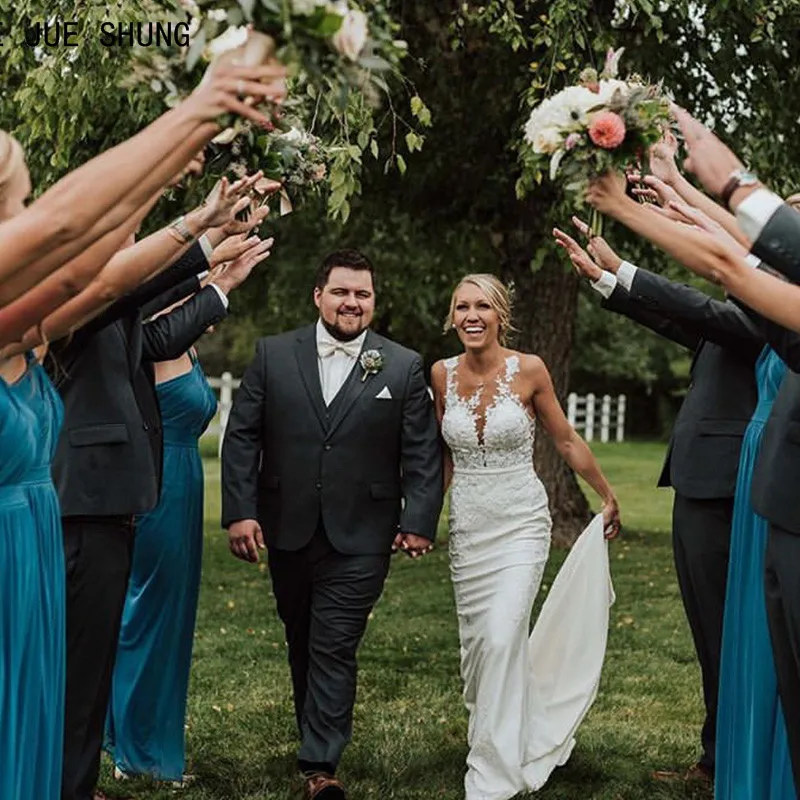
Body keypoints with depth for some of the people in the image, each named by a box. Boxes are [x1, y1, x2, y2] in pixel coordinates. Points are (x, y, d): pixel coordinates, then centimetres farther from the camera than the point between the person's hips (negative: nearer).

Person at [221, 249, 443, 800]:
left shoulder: (404, 367, 1)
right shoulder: (273, 355, 3)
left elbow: (423, 454, 0)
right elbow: (242, 436, 1)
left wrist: (419, 521, -7)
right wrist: (240, 510, -6)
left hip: (359, 540, -3)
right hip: (287, 530, 3)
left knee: (334, 649, -6)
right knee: (302, 645, 16)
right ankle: (320, 740, 32)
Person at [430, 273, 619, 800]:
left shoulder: (529, 370, -9)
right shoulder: (443, 374, 1)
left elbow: (567, 440, 3)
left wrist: (609, 497, 11)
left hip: (521, 524, -4)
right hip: (468, 527, 4)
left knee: (502, 638, -17)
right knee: (477, 644, 9)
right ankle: (517, 736, 36)